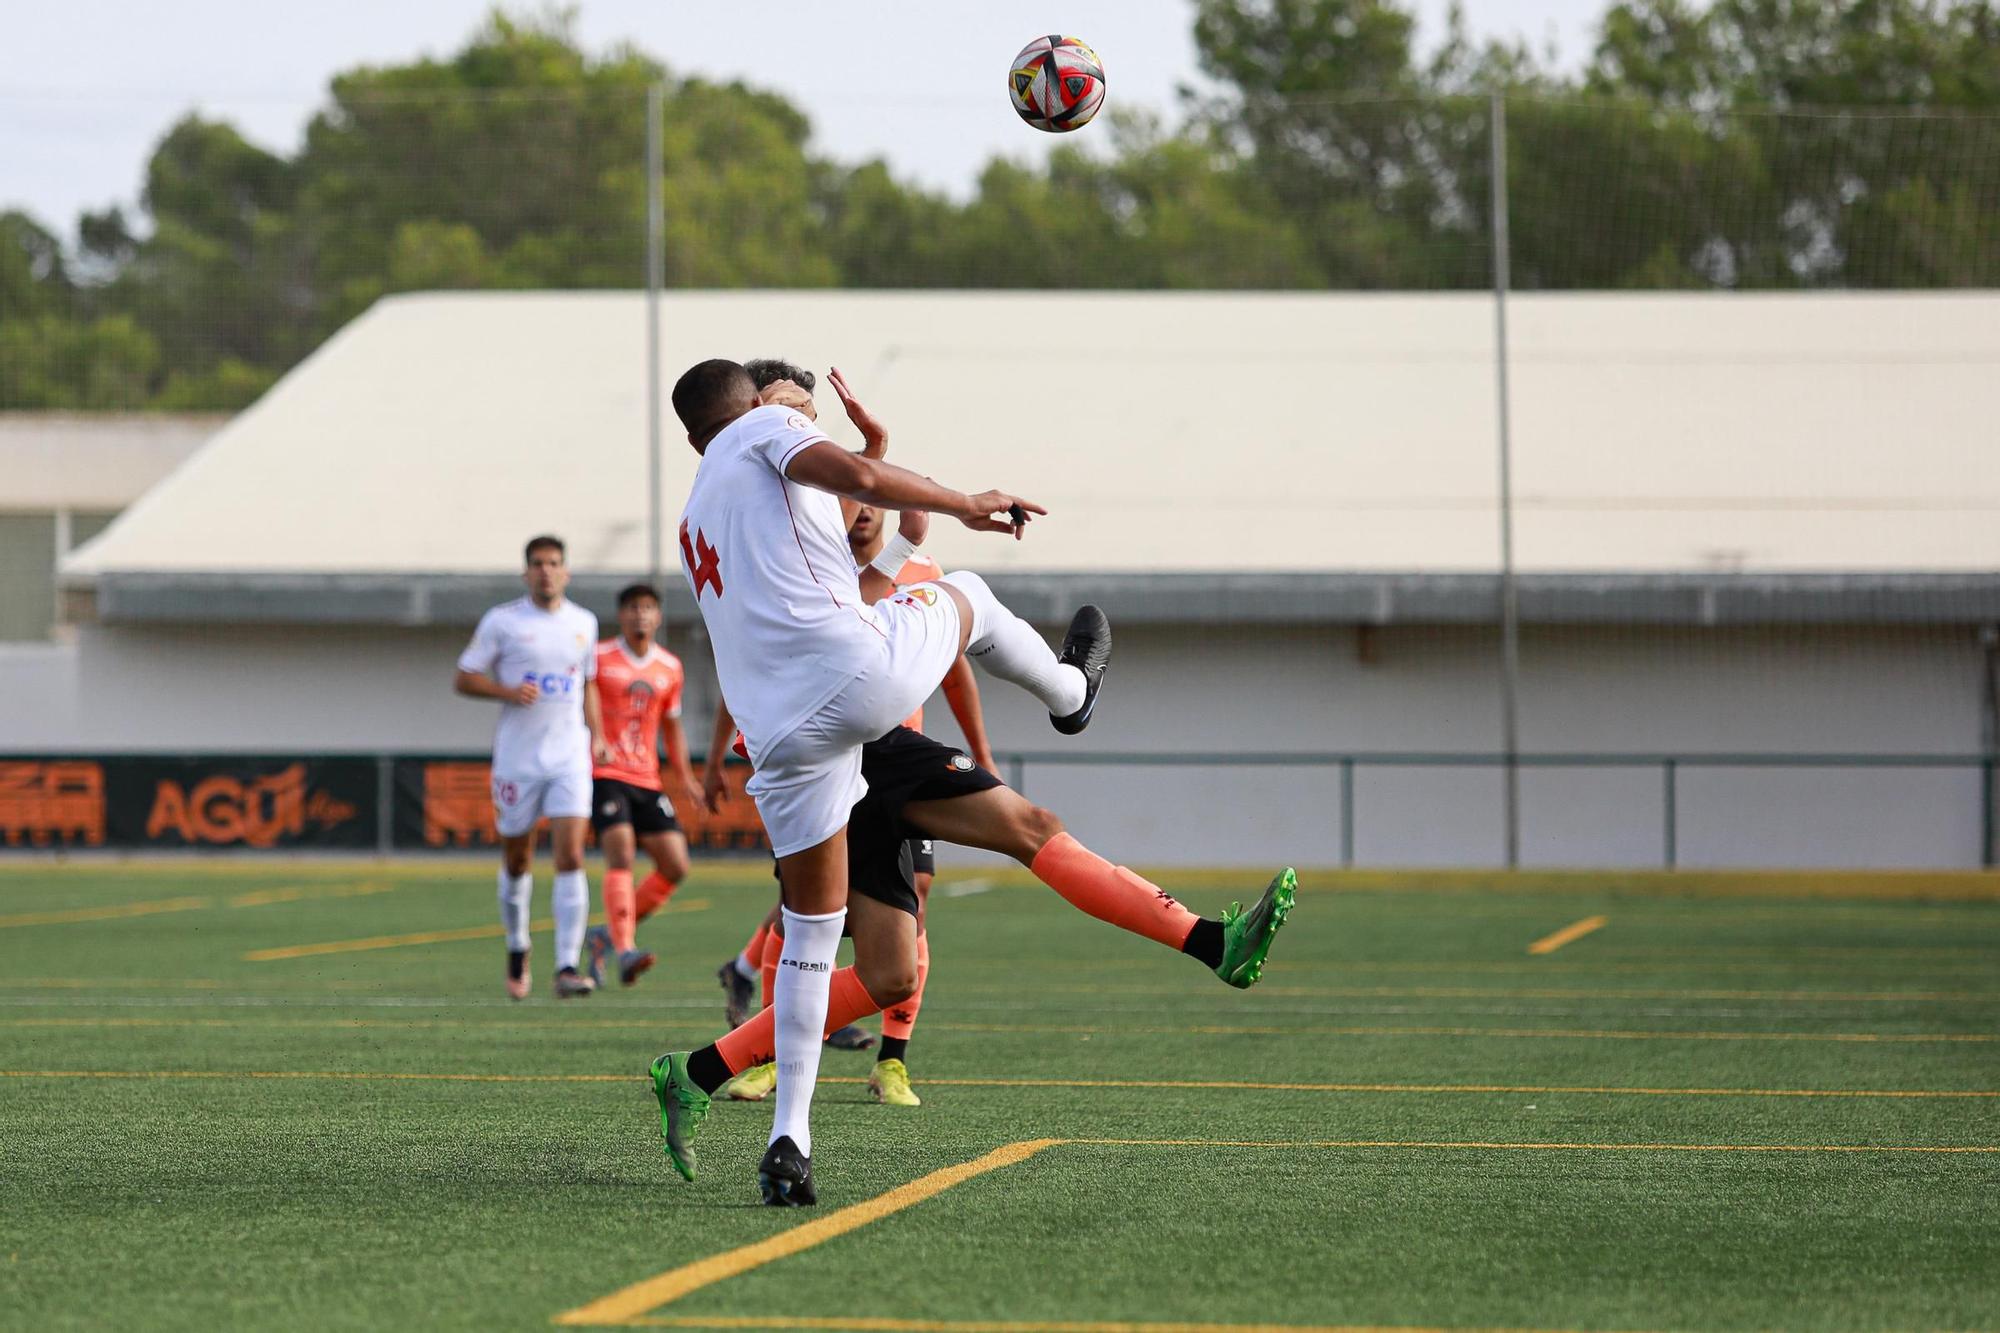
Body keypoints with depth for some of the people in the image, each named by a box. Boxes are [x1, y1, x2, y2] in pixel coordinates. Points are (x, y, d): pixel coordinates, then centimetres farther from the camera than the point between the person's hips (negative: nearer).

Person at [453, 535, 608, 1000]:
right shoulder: (501, 621, -2)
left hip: (570, 757, 1)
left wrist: (596, 734, 10)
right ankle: (517, 949, 33)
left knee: (571, 857, -13)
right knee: (516, 861, 8)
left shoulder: (584, 623, 9)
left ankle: (567, 967, -16)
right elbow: (464, 680, 0)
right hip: (517, 758, -1)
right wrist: (508, 692, -17)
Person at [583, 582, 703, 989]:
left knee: (676, 866, -2)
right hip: (604, 774, -6)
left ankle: (607, 936, 13)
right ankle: (625, 951, -32)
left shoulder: (670, 669, 12)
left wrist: (683, 776, 14)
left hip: (646, 780, 6)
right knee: (621, 852, -24)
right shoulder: (597, 658, -2)